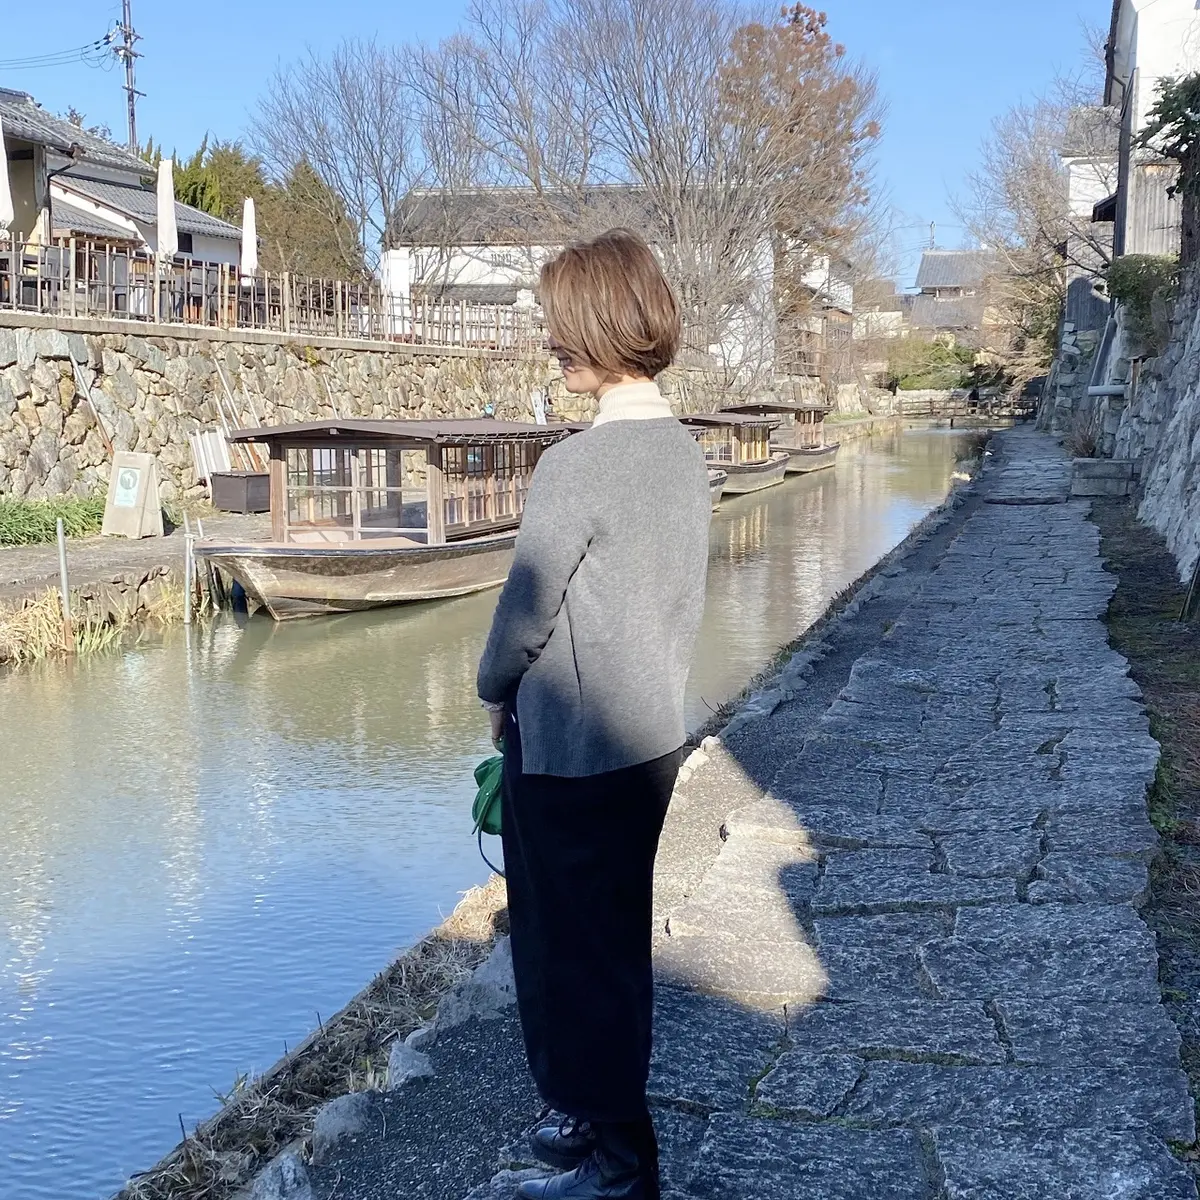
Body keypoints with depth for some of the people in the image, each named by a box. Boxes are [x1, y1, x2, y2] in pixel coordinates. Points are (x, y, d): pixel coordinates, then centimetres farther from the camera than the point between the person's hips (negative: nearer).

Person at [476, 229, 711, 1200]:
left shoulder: (578, 466, -21)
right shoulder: (684, 453, 3)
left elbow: (526, 605, -14)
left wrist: (496, 692, 5)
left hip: (572, 753, -8)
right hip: (652, 737, 8)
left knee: (573, 951, 8)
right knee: (617, 938, 20)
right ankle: (612, 1118, 36)